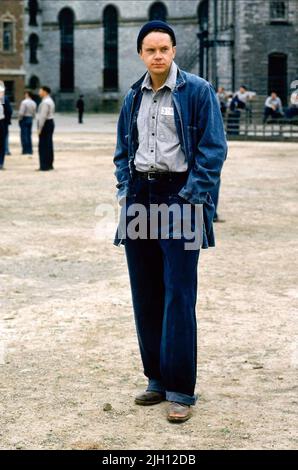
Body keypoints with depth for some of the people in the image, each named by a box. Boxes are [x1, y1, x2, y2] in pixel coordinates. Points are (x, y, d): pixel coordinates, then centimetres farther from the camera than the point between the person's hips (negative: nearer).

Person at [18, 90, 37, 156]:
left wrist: (19, 119, -5)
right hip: (30, 119, 7)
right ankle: (30, 150, 11)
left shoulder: (24, 102, -14)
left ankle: (25, 150, -4)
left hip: (24, 119, -7)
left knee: (24, 135, -3)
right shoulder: (34, 103, 7)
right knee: (29, 135, 11)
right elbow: (34, 113, 10)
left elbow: (21, 113, -18)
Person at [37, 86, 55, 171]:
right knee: (48, 145, 12)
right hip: (50, 122, 11)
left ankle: (45, 166, -10)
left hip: (45, 123, -11)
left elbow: (43, 116, -20)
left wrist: (39, 128, -20)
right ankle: (49, 165, 16)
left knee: (43, 145, -9)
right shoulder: (50, 101, 18)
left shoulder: (45, 102, -15)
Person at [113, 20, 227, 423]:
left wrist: (191, 199, -14)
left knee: (178, 296, -6)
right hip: (140, 196, 6)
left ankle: (181, 390, 0)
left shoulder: (197, 91, -4)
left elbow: (213, 149, -7)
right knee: (145, 295, 7)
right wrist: (124, 191, 7)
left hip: (179, 197, -5)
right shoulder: (134, 97, 13)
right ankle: (157, 379, 19)